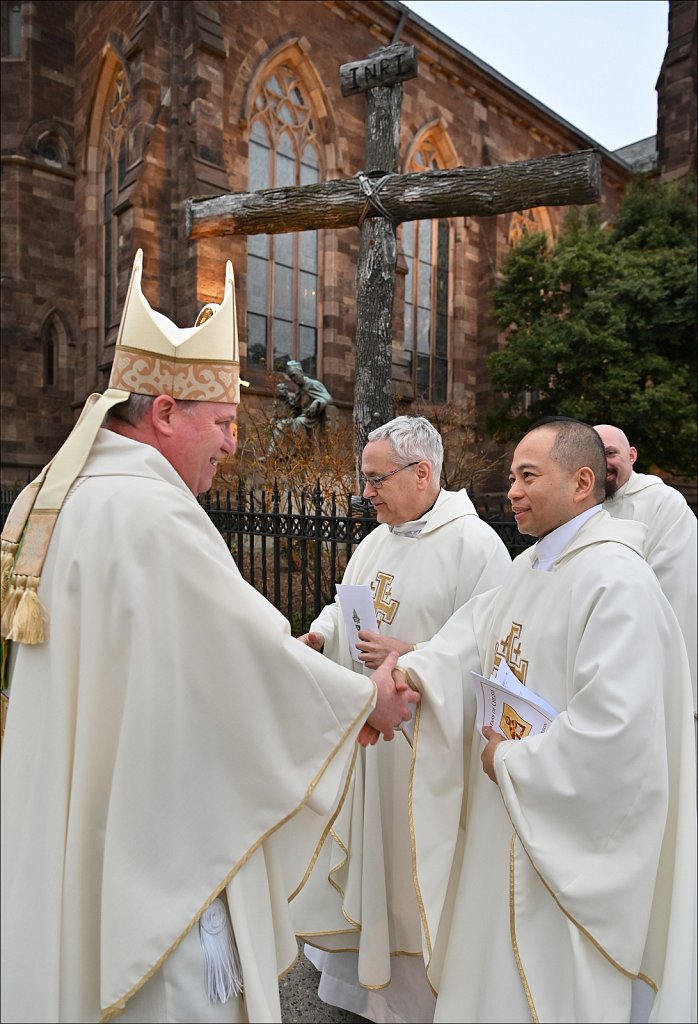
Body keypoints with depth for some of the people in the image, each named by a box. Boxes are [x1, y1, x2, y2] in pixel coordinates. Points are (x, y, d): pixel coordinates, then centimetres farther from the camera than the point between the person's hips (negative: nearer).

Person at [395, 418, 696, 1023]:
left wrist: (512, 762, -17)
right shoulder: (528, 566, 6)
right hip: (504, 815, 8)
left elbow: (615, 729, -29)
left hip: (567, 835, -8)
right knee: (492, 971, 25)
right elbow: (473, 637, 0)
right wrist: (408, 671, -18)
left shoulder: (616, 580, -24)